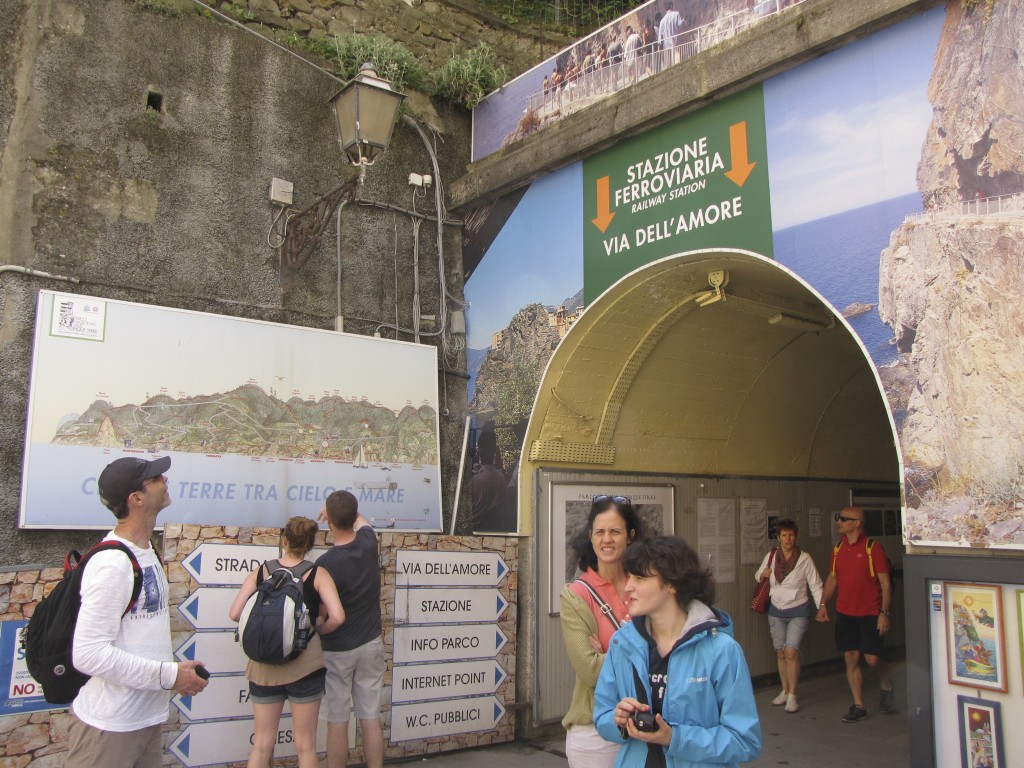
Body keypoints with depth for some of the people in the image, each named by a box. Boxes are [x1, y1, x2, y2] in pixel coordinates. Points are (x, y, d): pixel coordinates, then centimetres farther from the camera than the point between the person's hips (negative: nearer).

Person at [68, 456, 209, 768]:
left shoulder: (146, 552, 8)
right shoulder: (112, 564, -20)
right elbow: (88, 654, -25)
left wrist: (176, 671, 3)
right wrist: (169, 675, -20)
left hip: (148, 717, 8)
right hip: (109, 727, -8)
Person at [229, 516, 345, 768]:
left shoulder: (260, 572, 1)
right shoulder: (317, 574, -5)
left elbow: (235, 614, -4)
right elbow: (337, 617, -15)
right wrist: (317, 629, 5)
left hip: (264, 666, 2)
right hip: (304, 664, -2)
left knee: (262, 745, 14)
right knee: (305, 746, 10)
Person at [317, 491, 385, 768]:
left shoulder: (325, 563, -22)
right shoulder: (369, 542, -7)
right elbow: (361, 521, 18)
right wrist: (344, 511, 32)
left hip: (337, 650, -4)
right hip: (370, 644, 5)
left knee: (337, 721, 7)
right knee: (371, 718, 10)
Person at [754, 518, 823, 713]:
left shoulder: (805, 559, -9)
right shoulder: (771, 557, 1)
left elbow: (815, 585, -8)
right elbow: (758, 575, 15)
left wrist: (822, 606, -18)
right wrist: (762, 574, -8)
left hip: (798, 611, -4)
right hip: (776, 610, 4)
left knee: (791, 651, -14)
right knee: (780, 653, 10)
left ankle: (792, 696, -4)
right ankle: (785, 691, 25)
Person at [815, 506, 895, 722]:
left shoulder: (873, 548, -9)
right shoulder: (838, 549, 7)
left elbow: (885, 583, -9)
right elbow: (832, 578, 15)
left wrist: (884, 612, -13)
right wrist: (823, 603, 6)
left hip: (870, 614, -5)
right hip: (845, 613, 5)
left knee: (872, 658, -4)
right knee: (851, 658, 4)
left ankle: (886, 688, 28)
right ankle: (859, 706, 14)